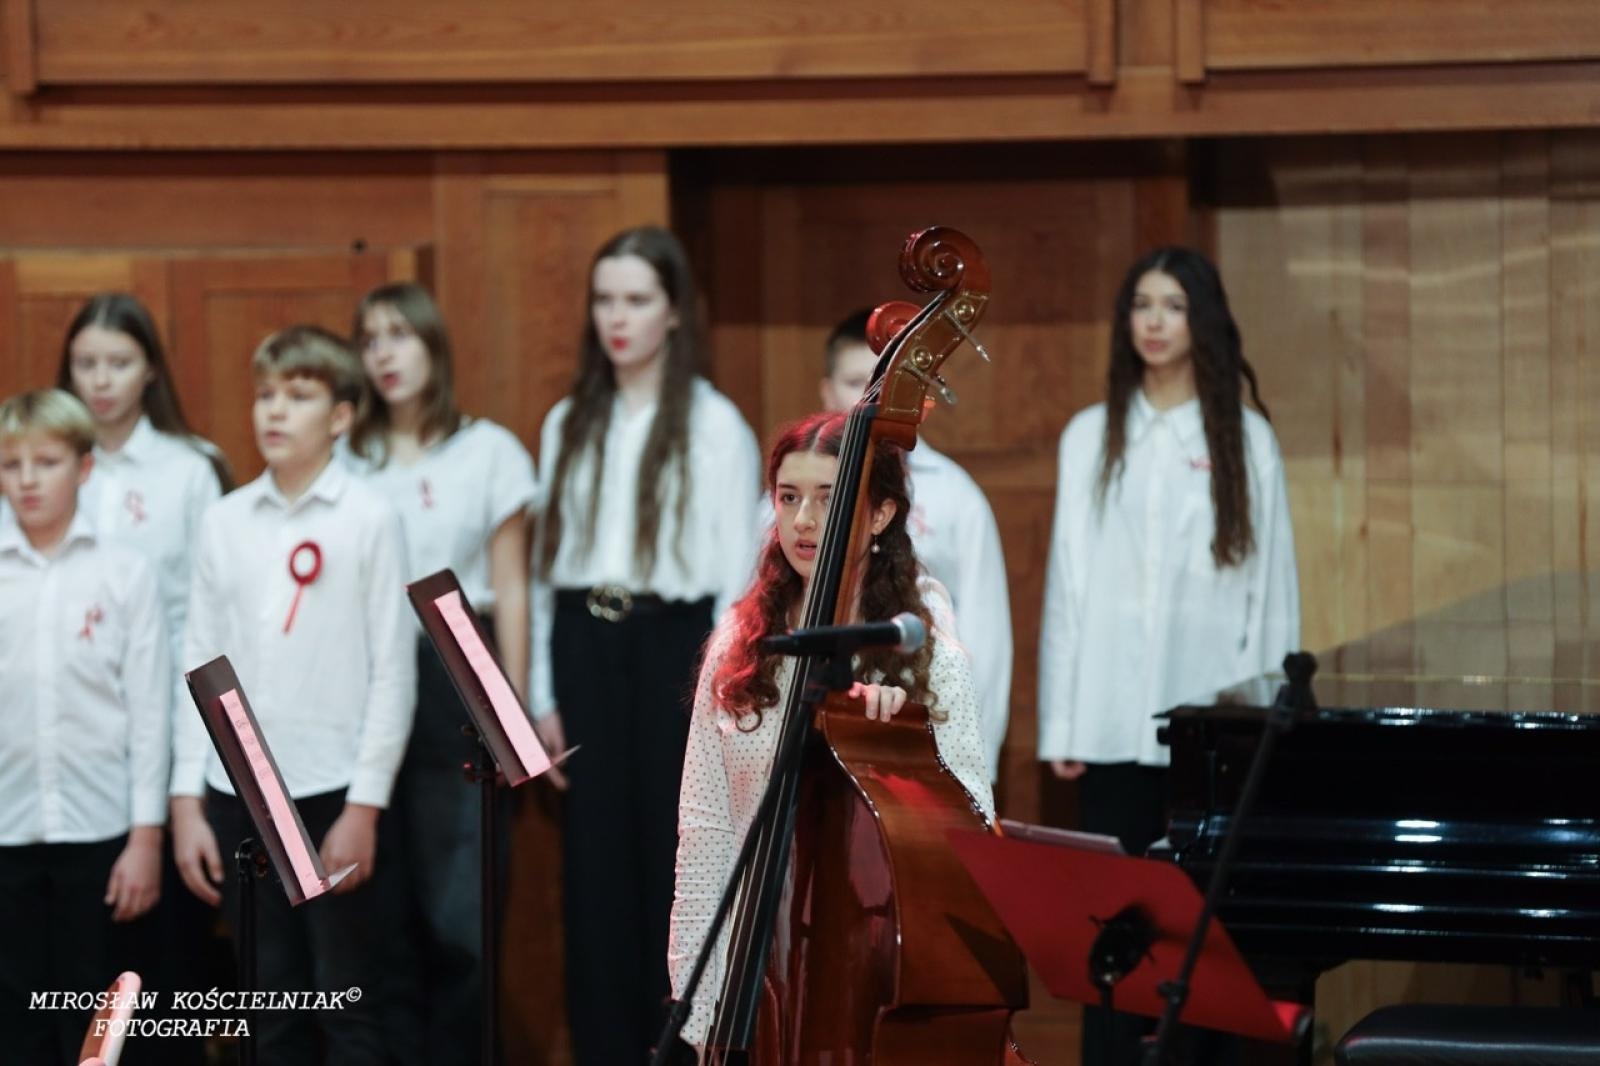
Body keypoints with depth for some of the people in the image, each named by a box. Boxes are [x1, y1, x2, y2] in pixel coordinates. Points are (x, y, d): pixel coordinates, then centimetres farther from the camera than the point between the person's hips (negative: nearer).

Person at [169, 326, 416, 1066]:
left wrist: (365, 805, -9)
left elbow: (393, 672, -4)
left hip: (333, 791, -3)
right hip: (237, 791, 4)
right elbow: (200, 664, 9)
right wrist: (186, 798, 3)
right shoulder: (223, 522, 8)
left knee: (346, 1006, 1)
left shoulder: (370, 520, -3)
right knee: (271, 1003, 9)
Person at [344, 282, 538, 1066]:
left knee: (459, 913, -5)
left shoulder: (488, 452, 3)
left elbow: (509, 591, 3)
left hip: (458, 677, -2)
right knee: (386, 907, 4)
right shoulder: (348, 460, 8)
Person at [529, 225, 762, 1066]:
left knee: (675, 862, 0)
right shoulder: (568, 424, 10)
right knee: (595, 865, 5)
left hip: (673, 647, -4)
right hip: (585, 647, 4)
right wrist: (545, 696, 8)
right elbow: (546, 562, 11)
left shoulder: (716, 426, -3)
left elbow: (738, 573, -4)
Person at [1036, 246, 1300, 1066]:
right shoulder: (1091, 438, 9)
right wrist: (1062, 726, 2)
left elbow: (1270, 590, 3)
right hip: (1114, 720, 1)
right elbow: (1069, 584, 7)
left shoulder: (1245, 441, 5)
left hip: (1211, 722, -1)